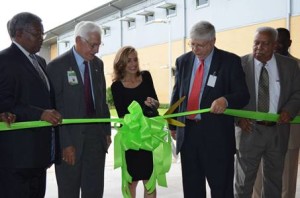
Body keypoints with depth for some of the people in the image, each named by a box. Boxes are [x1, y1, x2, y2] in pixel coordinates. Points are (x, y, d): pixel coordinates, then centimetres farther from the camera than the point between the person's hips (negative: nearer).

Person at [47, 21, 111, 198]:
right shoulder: (57, 66, -10)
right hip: (70, 137, -5)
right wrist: (65, 143, -15)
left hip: (96, 135, 5)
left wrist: (107, 130, 10)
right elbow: (55, 107, -12)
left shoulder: (98, 64, 8)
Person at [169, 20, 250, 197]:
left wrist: (226, 100, -31)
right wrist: (172, 124, 17)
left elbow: (243, 95, -10)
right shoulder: (183, 61, 9)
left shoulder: (230, 61, -5)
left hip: (216, 133, -4)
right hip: (187, 131, 4)